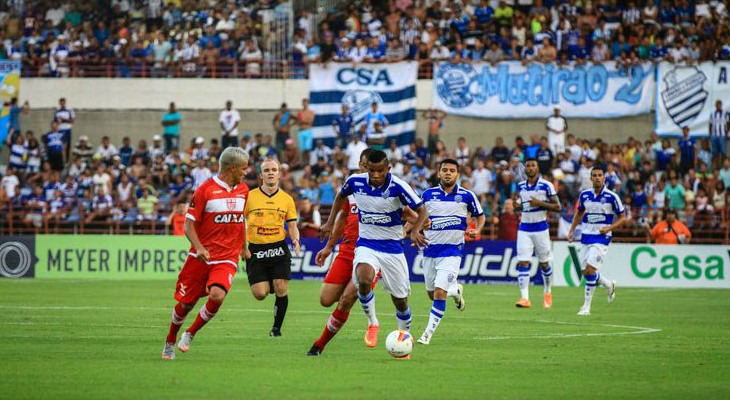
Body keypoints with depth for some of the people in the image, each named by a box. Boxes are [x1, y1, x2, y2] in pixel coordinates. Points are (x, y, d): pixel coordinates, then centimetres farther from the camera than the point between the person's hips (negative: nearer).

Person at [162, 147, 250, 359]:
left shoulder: (243, 190, 9)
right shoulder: (205, 190, -9)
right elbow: (189, 224, -9)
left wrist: (243, 247, 29)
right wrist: (198, 247, -24)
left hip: (227, 259, 3)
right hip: (201, 257, -3)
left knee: (217, 296, -22)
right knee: (186, 302, 4)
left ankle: (190, 334, 0)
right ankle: (170, 341, 29)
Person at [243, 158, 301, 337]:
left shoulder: (287, 199, 7)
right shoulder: (249, 197, 1)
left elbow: (292, 226, 10)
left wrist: (295, 240, -11)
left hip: (279, 249, 1)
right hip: (256, 250, -1)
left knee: (281, 290, -9)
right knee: (260, 294, -8)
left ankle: (277, 327, 9)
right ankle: (269, 285, 30)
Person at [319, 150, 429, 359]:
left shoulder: (398, 187, -17)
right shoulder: (355, 182, -7)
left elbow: (422, 211, -14)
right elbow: (341, 195, 16)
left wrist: (415, 231, -32)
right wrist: (330, 222, 13)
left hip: (392, 247, -1)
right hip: (366, 245, 1)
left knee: (400, 300, 6)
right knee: (364, 280, -31)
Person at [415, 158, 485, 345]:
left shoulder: (466, 196, -2)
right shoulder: (428, 194, 2)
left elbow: (480, 216, 11)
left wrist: (477, 230, -9)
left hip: (452, 251, -3)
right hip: (430, 250, 3)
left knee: (439, 292, -16)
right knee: (432, 293, 11)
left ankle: (428, 333, -7)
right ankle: (456, 290, 43)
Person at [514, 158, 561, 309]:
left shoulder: (546, 186, -6)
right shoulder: (520, 186, 8)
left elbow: (557, 207, -7)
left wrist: (540, 203, -19)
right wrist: (518, 206, 1)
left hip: (541, 228, -3)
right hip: (524, 229, 3)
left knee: (544, 263, 8)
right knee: (523, 262, -9)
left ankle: (548, 293, 31)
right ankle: (524, 298, -14)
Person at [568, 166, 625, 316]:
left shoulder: (611, 197, -9)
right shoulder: (584, 195, 4)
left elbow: (622, 217, -2)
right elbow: (579, 213, 20)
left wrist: (609, 228, -17)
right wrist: (572, 230, 12)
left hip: (601, 238, -5)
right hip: (586, 236, 5)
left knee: (590, 269, -17)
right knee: (586, 272, 7)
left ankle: (586, 306, -8)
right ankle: (609, 285, 37)